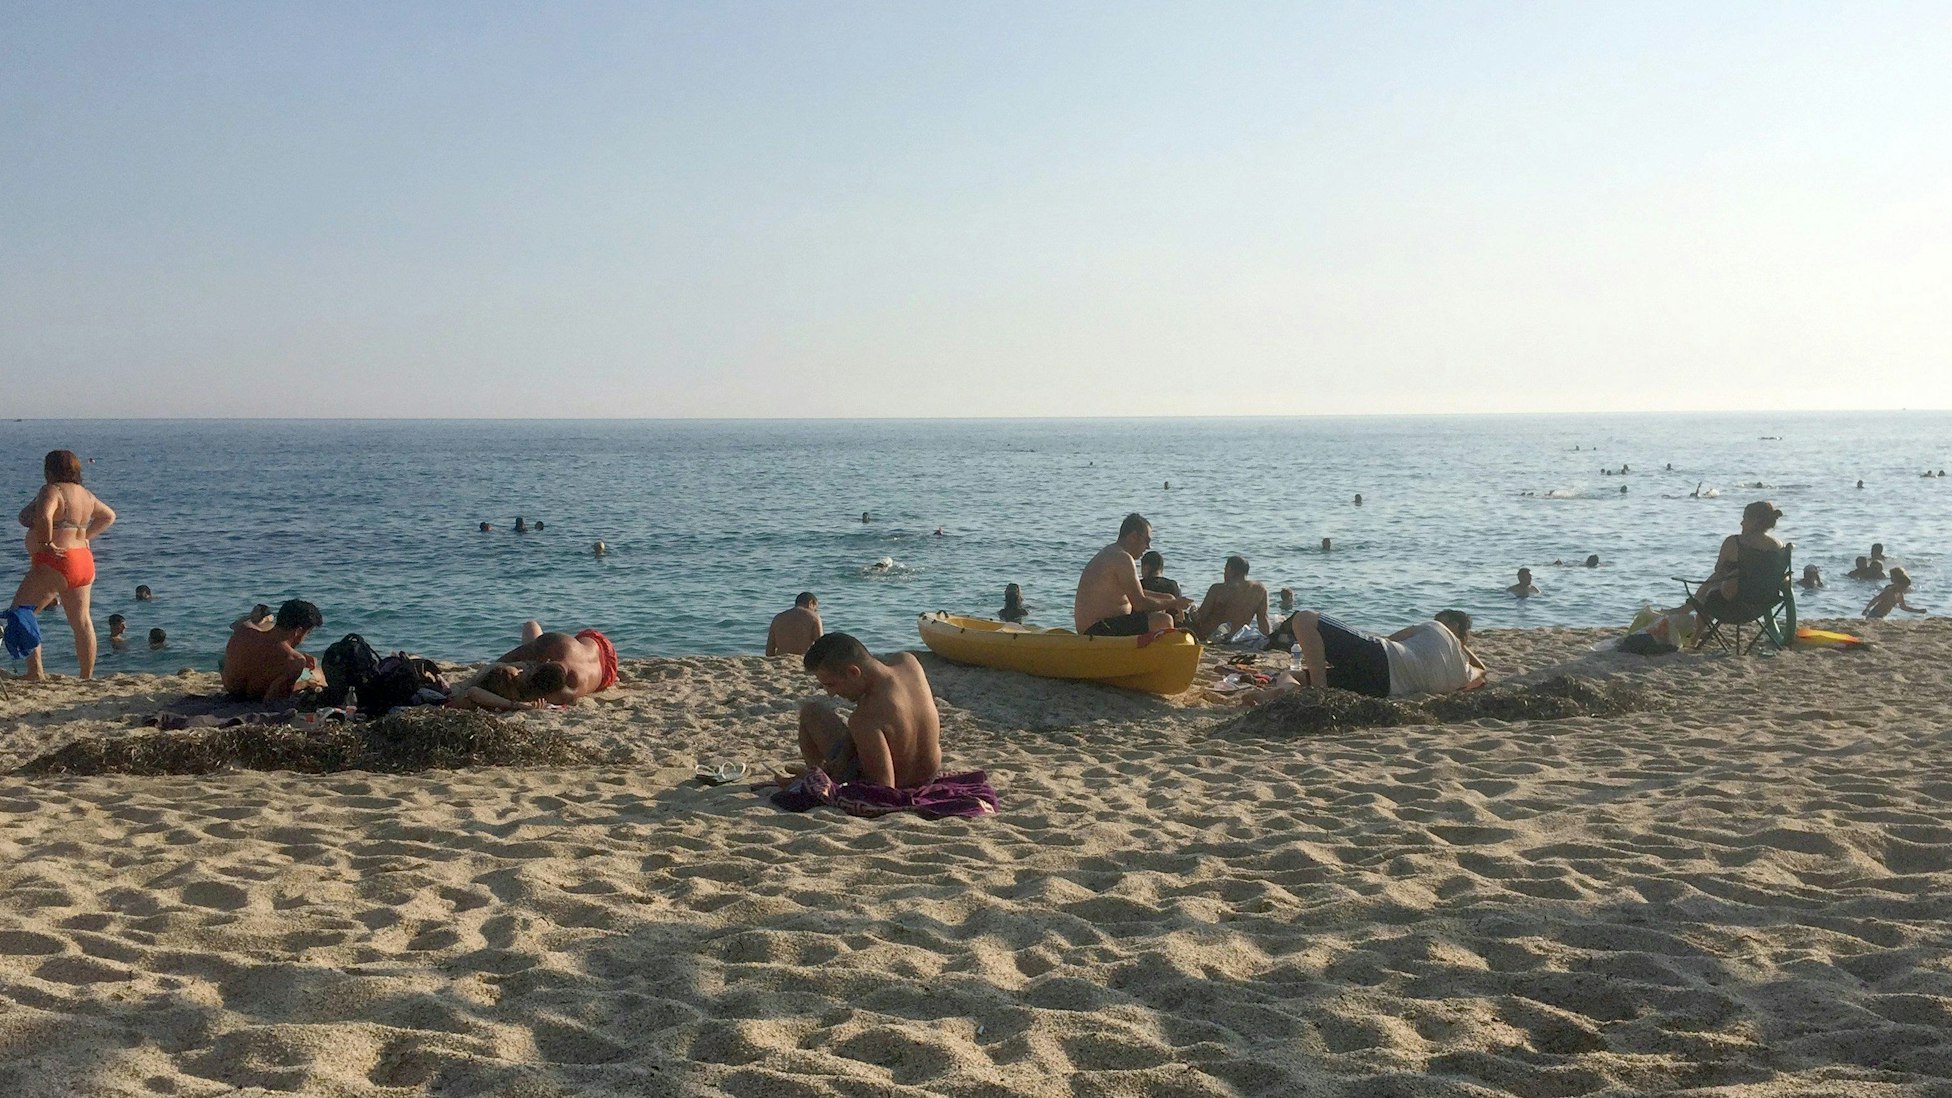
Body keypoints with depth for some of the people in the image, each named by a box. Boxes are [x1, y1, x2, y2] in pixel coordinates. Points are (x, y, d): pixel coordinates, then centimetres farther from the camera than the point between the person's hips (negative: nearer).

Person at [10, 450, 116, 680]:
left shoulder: (52, 491, -11)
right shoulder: (84, 493, 14)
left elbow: (43, 517, -31)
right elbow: (108, 516, 27)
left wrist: (46, 543, -18)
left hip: (54, 565, -8)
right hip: (84, 562, 9)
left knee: (19, 614, 0)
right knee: (81, 622, 9)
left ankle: (35, 671, -9)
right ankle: (87, 677, 11)